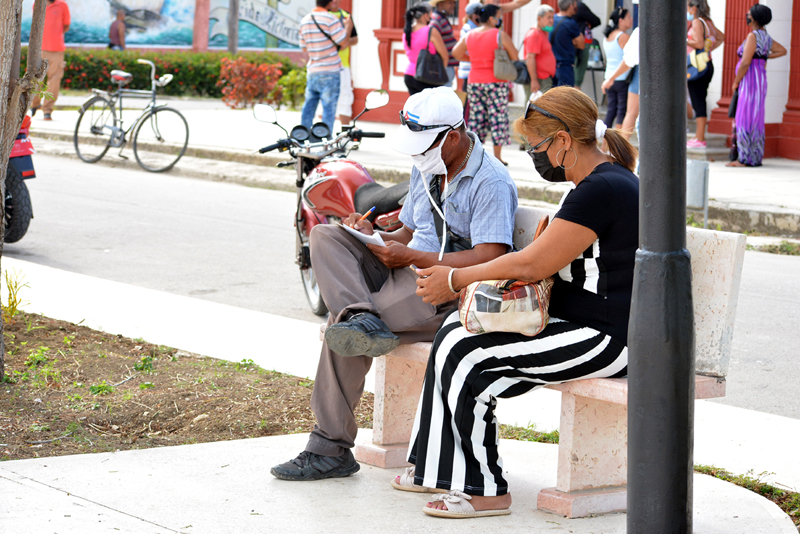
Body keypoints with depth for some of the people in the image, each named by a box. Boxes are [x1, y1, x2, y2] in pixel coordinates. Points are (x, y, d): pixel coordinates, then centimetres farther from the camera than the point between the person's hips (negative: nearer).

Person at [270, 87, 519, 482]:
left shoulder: (491, 183, -12)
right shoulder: (426, 168, 16)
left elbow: (489, 260, -22)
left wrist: (411, 257, -19)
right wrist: (375, 237, 0)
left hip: (450, 294, -9)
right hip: (406, 276, 9)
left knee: (342, 327, -25)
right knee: (325, 235, -11)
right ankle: (360, 317, -30)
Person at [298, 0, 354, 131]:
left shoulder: (304, 21, 7)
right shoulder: (330, 19, -13)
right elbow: (344, 43, -13)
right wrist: (348, 26, 2)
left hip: (312, 71, 6)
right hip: (330, 72, -6)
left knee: (309, 106, 13)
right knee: (329, 106, -1)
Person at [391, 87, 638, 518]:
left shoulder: (601, 190, -19)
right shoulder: (605, 180, 14)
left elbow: (533, 264, -19)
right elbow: (549, 262, 19)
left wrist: (456, 279, -7)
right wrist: (466, 282, 7)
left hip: (604, 338, -11)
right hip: (577, 324, 11)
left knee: (464, 354, -16)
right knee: (454, 330, 5)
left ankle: (485, 490, -6)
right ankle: (434, 470, 10)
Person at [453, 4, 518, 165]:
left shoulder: (470, 36, 5)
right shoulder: (500, 35, -9)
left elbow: (456, 53, 15)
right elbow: (515, 57, -4)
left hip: (474, 81, 5)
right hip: (496, 82, -5)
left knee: (477, 118, 10)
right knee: (498, 117, 0)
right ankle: (497, 157, 0)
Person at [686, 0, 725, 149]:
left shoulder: (697, 22, -11)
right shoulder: (709, 23, 15)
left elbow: (699, 44, -22)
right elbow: (721, 37, 30)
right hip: (707, 65, 9)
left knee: (698, 102, -8)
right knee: (699, 102, 12)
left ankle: (700, 140, -9)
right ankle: (699, 136, 14)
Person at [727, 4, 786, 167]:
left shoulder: (753, 36, -14)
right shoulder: (766, 37, 13)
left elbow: (745, 63, -19)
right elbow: (782, 51, 30)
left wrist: (736, 82, -8)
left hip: (750, 79, -9)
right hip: (760, 78, 9)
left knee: (745, 119, -9)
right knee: (755, 119, 12)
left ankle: (745, 159, -11)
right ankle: (756, 157, 15)